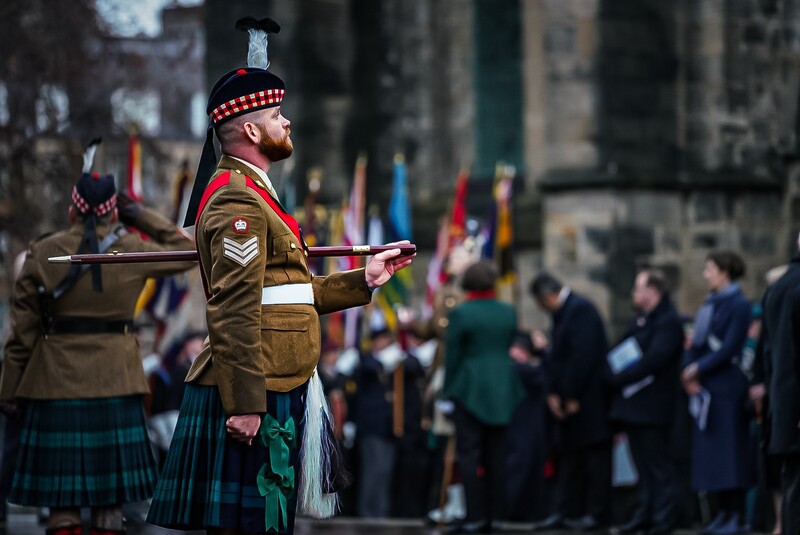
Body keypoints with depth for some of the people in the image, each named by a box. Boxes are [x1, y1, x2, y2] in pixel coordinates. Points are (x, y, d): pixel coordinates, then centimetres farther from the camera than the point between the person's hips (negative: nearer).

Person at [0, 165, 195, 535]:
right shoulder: (131, 251, -1)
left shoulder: (41, 254, -2)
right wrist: (140, 216, 14)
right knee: (109, 498, 6)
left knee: (61, 496, 2)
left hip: (56, 383, 0)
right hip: (114, 380, 0)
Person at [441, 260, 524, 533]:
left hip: (470, 388, -5)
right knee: (496, 453, 9)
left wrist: (448, 390, -1)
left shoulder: (460, 313, -9)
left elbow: (452, 355, -7)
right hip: (502, 389, 5)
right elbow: (509, 347, 11)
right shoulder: (508, 312, 6)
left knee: (468, 452, -3)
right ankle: (495, 513, 8)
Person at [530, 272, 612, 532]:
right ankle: (562, 512, 11)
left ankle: (596, 512, -1)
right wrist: (553, 393, 3)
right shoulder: (562, 313, 16)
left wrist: (572, 396, -18)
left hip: (588, 398, -10)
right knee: (568, 455, 9)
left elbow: (583, 355, -21)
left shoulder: (580, 309, -14)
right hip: (569, 400, 10)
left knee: (594, 454, -4)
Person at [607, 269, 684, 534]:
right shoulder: (641, 320, 17)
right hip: (634, 405, 9)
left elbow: (654, 360, -21)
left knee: (657, 465, -5)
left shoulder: (668, 321, -13)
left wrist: (619, 377, -17)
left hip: (652, 407, -9)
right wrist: (615, 375, 0)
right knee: (643, 464, 12)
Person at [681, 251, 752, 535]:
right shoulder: (709, 304, 15)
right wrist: (689, 373, -3)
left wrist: (699, 368, -14)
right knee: (710, 449, 7)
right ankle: (724, 511, 13)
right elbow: (697, 342, 12)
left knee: (730, 447, -7)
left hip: (728, 386, -8)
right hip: (705, 387, 8)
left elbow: (730, 348, -15)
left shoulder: (738, 305, -8)